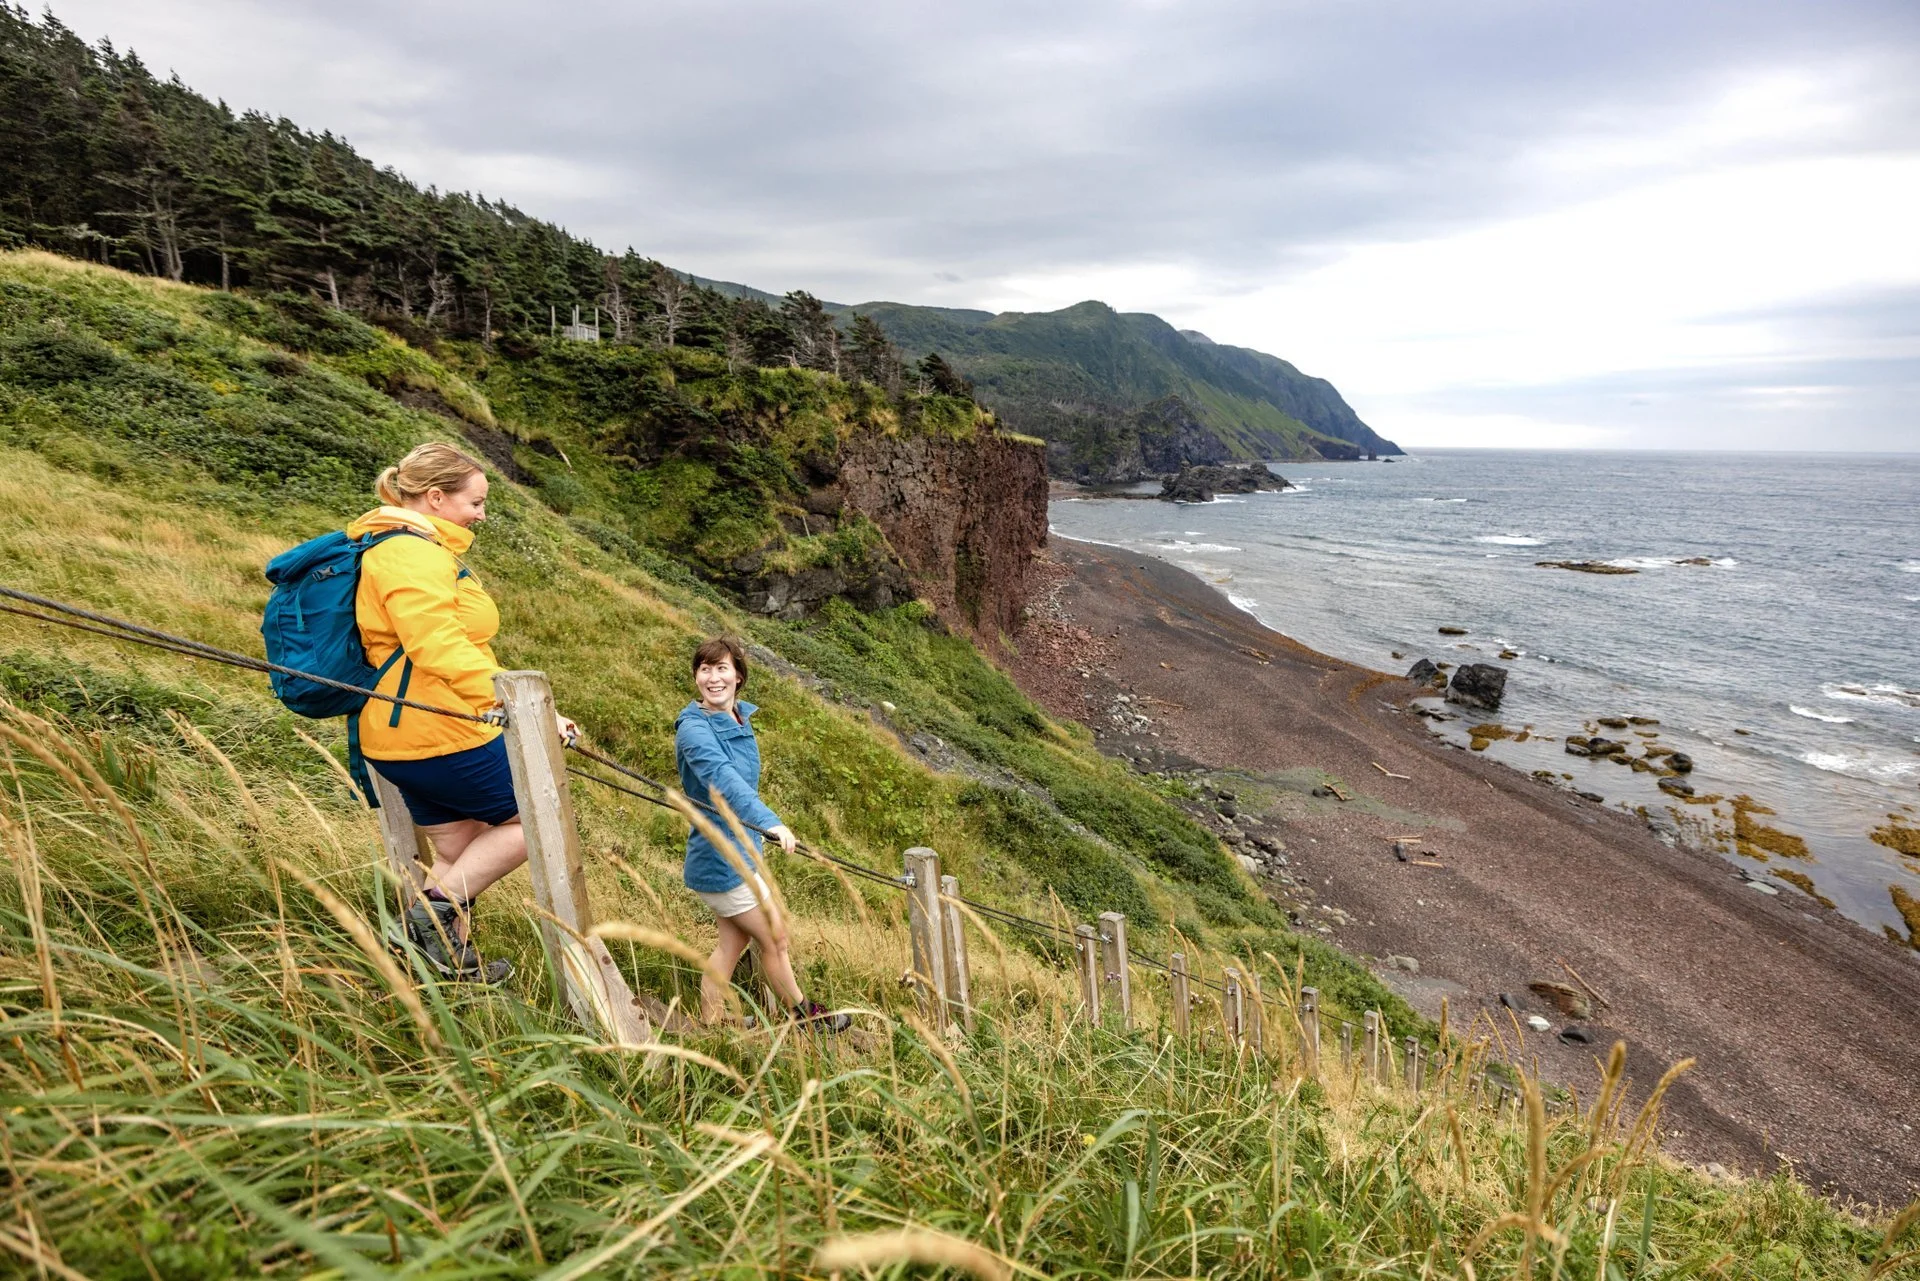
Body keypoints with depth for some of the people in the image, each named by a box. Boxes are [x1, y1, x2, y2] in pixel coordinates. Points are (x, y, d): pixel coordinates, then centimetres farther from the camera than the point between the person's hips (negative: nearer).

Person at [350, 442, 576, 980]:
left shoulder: (396, 547, 17)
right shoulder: (414, 554, -18)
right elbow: (442, 652, -29)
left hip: (401, 739, 11)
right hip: (445, 735, -11)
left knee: (457, 853, 20)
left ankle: (456, 959, 28)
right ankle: (437, 910, 3)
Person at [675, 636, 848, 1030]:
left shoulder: (741, 718, 5)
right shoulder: (694, 729, -22)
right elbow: (723, 779, -40)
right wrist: (770, 822, -53)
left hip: (742, 853, 8)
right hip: (720, 860, -8)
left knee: (733, 943, 16)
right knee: (775, 938, 7)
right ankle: (805, 1015, 27)